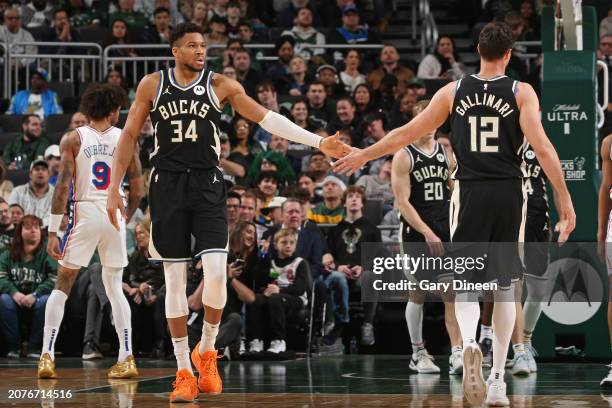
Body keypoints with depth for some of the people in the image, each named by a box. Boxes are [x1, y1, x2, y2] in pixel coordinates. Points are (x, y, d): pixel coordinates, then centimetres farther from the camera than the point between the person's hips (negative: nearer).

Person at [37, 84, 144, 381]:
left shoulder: (72, 139, 1)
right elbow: (137, 190, 5)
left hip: (84, 213, -1)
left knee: (62, 286, 8)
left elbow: (63, 186, -7)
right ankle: (126, 358, 5)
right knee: (115, 288, 12)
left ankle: (47, 356, -1)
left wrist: (53, 231, -6)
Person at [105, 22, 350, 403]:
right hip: (168, 186, 0)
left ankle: (206, 351, 10)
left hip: (208, 185, 0)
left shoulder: (220, 85, 1)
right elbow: (130, 135, 7)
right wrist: (114, 188, 2)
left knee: (217, 273, -15)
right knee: (175, 280, 1)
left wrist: (318, 142, -9)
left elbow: (266, 117, -2)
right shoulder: (153, 84, 3)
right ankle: (184, 372, 8)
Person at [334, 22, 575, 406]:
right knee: (505, 288, 13)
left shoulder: (453, 92, 4)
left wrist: (363, 155, 22)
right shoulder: (522, 92, -1)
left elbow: (406, 134, 9)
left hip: (470, 192, 0)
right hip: (510, 194, 0)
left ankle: (470, 345, -30)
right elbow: (543, 148, -12)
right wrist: (565, 199, -10)